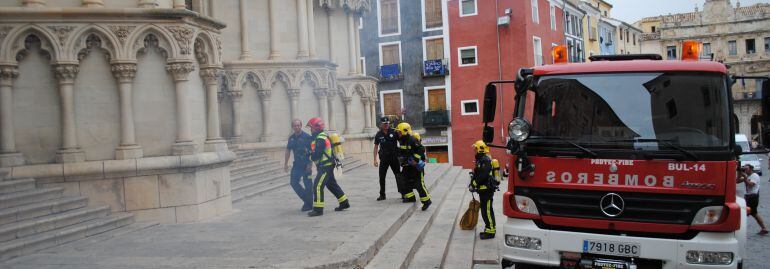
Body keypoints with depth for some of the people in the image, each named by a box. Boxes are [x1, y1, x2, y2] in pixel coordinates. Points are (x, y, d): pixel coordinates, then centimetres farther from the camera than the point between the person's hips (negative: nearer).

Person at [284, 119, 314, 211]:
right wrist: (285, 163, 15)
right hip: (297, 164, 6)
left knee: (308, 184, 0)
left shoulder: (307, 137, -12)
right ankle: (306, 200, 15)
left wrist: (310, 163, -17)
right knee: (293, 182, 0)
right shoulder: (291, 137, 7)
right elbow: (288, 150, 16)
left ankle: (309, 204, 15)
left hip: (306, 165, -6)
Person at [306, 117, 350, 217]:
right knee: (332, 184, 19)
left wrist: (310, 155, -5)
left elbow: (316, 155, -23)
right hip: (327, 165, 11)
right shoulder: (319, 137, 14)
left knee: (318, 185, -11)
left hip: (326, 166, -11)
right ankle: (344, 203, 28)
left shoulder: (320, 139, -19)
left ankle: (318, 209, -10)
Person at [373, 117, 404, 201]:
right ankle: (382, 195, 15)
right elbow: (376, 147, 8)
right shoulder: (378, 135, 2)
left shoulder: (394, 132, -4)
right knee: (382, 176, 4)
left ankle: (403, 193, 6)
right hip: (384, 158, 2)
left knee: (398, 175, 0)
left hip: (394, 157, -2)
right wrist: (375, 159, 3)